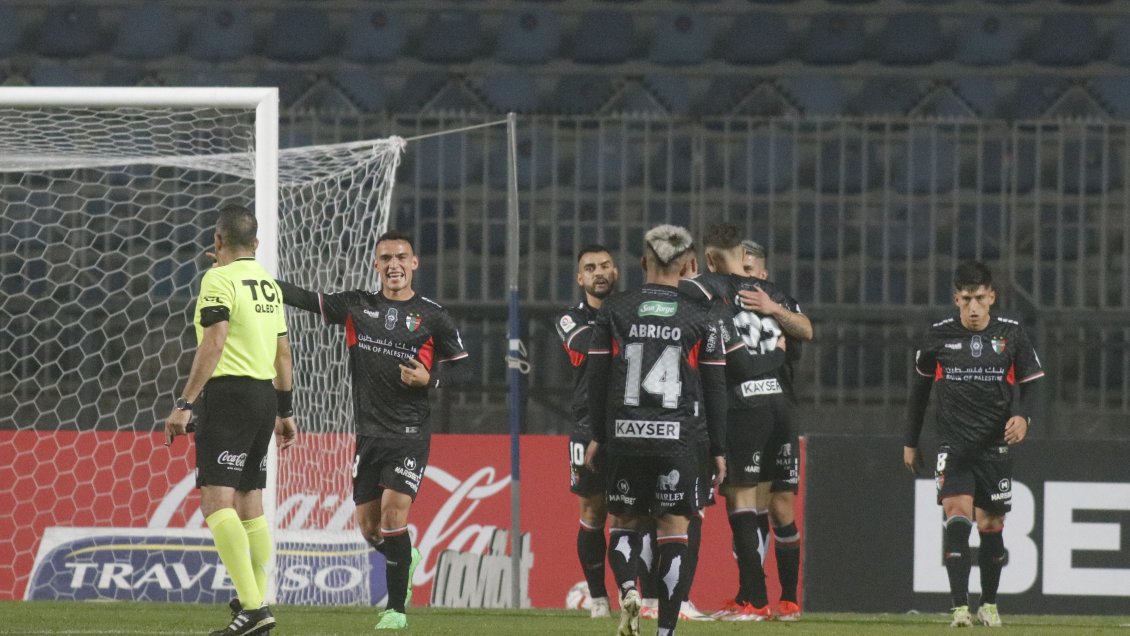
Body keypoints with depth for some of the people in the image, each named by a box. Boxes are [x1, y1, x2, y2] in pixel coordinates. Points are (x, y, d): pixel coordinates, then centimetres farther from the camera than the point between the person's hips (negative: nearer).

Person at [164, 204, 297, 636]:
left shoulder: (219, 280, -8)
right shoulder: (268, 283, 16)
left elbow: (213, 344, -18)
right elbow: (283, 354, 21)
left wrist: (185, 404, -20)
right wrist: (285, 411, 29)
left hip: (228, 393, -8)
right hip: (264, 395, 8)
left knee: (216, 500, -13)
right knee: (249, 503, 15)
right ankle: (256, 601, 16)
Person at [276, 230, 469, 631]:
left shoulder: (432, 317, -1)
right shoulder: (357, 306, 5)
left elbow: (459, 367, 6)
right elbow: (306, 299, 2)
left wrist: (429, 379, -14)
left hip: (410, 435, -3)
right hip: (369, 433, 4)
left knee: (393, 511, -17)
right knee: (369, 526, 6)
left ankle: (397, 607, -7)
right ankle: (405, 563, 39)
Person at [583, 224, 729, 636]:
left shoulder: (613, 312, 4)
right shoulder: (702, 319, 2)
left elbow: (596, 377, 6)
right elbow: (715, 389, 4)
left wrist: (597, 436, 15)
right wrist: (718, 449, 11)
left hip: (625, 435, 1)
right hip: (679, 438, -1)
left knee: (622, 520, 14)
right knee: (674, 526, 1)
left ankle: (626, 588, -14)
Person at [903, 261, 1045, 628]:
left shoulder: (1011, 335, 0)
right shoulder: (938, 336, 1)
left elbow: (1031, 384, 6)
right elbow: (920, 387, 13)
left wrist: (1023, 416, -16)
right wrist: (910, 442, 14)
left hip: (996, 445, 1)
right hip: (953, 444, -1)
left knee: (991, 525, 7)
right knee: (957, 514, -19)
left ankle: (989, 604, 26)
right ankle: (960, 608, -22)